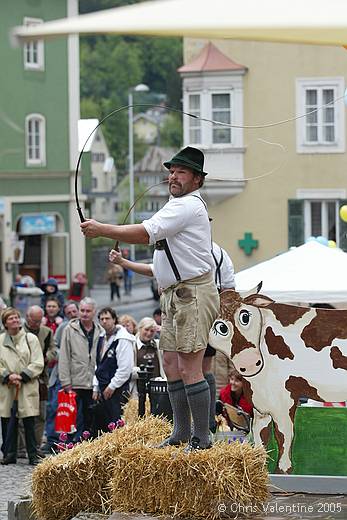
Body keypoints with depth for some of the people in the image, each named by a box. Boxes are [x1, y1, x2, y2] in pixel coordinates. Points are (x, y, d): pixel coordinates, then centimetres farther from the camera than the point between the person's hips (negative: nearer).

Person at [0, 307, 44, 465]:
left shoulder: (31, 339, 4)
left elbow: (38, 364, 0)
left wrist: (22, 376, -11)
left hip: (27, 388, -1)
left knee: (29, 423, -2)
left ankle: (33, 455, 4)